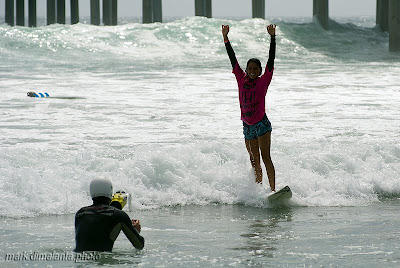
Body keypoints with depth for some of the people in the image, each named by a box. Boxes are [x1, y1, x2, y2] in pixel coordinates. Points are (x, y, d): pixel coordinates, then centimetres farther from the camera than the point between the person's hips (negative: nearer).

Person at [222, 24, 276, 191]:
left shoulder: (263, 82, -4)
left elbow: (271, 60, -10)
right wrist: (225, 38, 8)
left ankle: (272, 190, -18)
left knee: (265, 157, -13)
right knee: (254, 162, 9)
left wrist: (272, 37, -17)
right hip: (248, 126, 5)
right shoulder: (242, 80, 6)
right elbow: (233, 59, 8)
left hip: (261, 124, -5)